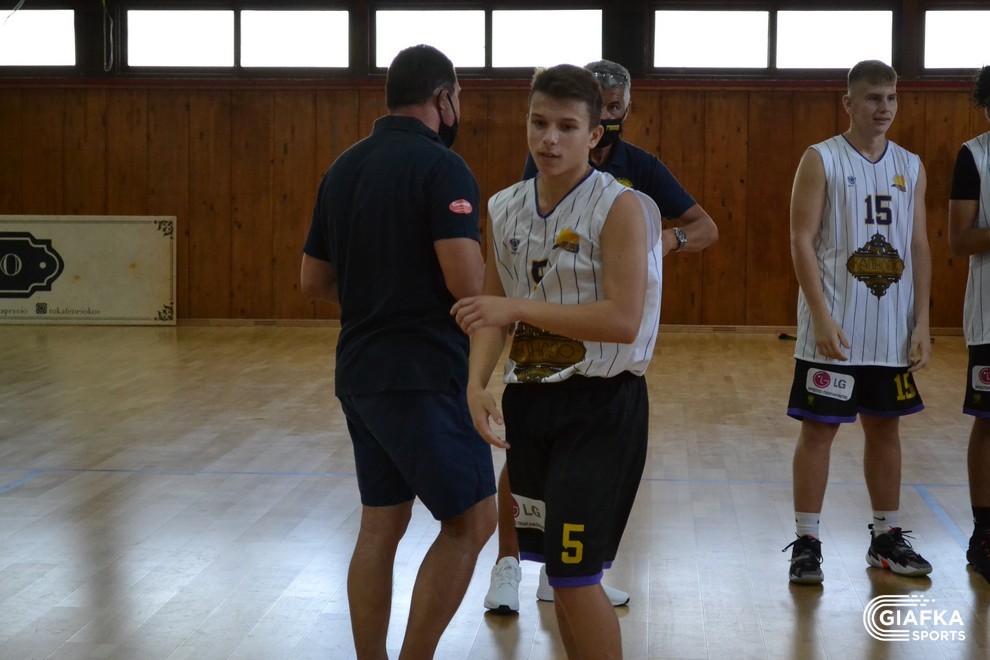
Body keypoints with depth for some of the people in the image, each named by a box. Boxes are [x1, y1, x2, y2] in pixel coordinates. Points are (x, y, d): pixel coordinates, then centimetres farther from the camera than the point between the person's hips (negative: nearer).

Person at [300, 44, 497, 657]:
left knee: (381, 525, 12)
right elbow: (467, 282, -21)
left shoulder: (344, 168, 11)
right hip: (424, 376, -8)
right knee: (471, 520, 1)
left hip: (360, 371, 8)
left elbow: (315, 280, 15)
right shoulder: (441, 167, -12)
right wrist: (491, 262, 0)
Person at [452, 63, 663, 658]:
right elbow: (492, 314, 10)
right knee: (557, 567, 15)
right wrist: (477, 385, -7)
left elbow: (623, 322, -22)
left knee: (574, 574, -8)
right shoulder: (504, 209, 6)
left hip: (601, 407, -6)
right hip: (530, 399, 7)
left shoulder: (621, 208, -13)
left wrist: (518, 307, -22)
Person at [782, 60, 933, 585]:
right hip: (834, 330, -5)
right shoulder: (821, 160, -5)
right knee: (818, 428, 0)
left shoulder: (910, 167, 10)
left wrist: (921, 322, 2)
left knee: (885, 428, 13)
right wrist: (822, 317, -17)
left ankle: (886, 537, 24)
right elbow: (802, 240, -10)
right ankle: (806, 543, 7)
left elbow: (919, 247, 10)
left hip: (893, 331, 5)